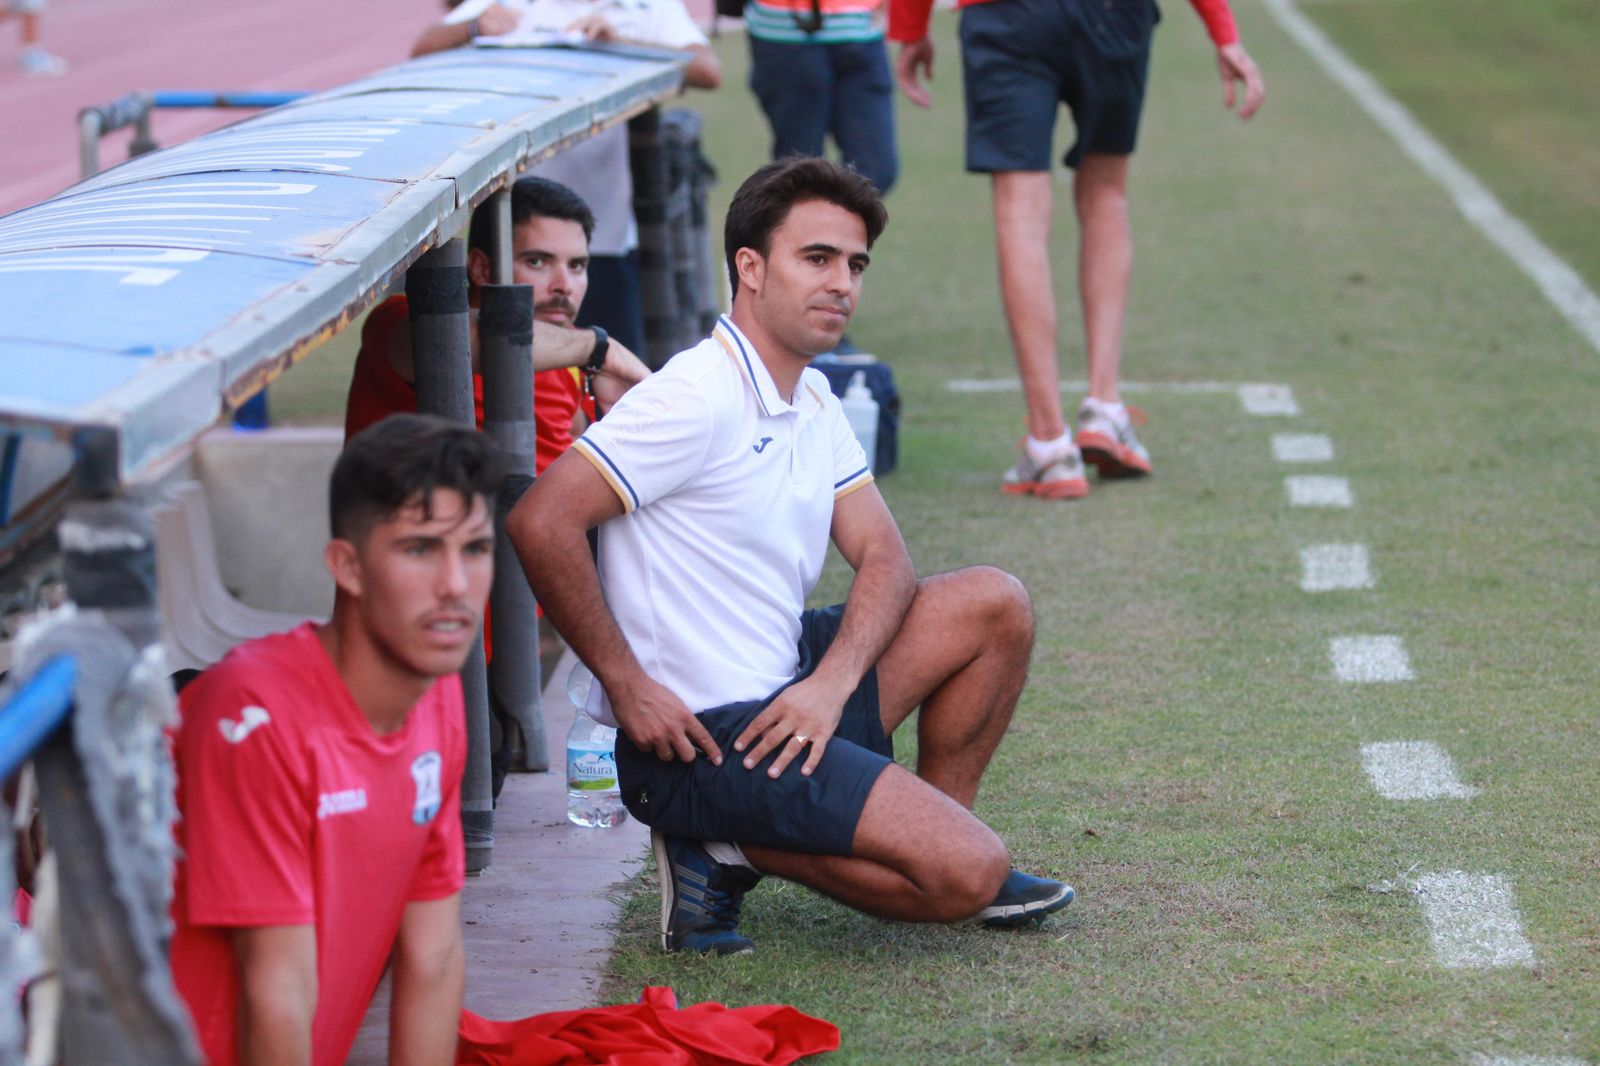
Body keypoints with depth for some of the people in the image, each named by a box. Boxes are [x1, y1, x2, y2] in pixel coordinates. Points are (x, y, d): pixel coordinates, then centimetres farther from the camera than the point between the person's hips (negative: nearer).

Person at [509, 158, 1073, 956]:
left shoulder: (813, 402, 12)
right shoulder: (699, 397, -18)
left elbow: (883, 558, 9)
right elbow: (540, 522, -25)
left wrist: (831, 682, -10)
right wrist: (625, 684, -20)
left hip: (788, 695, 9)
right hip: (698, 734, -9)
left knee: (996, 604, 8)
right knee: (965, 873, -17)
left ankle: (934, 826, 15)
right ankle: (728, 849, -5)